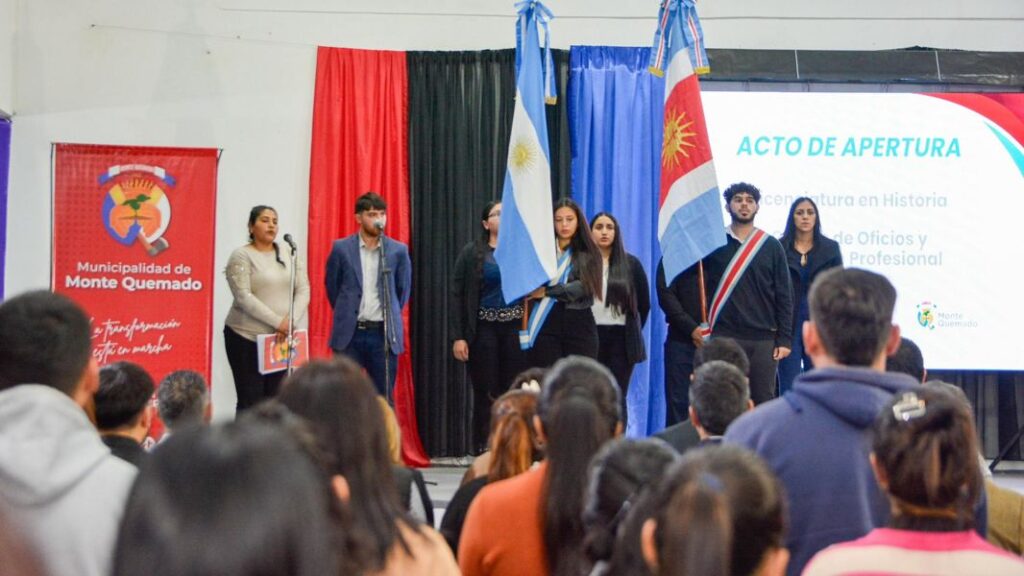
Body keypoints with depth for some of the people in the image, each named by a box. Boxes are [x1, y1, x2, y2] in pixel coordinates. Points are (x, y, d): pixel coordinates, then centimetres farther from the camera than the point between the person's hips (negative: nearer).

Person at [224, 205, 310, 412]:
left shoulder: (289, 256, 12)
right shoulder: (241, 256, -3)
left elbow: (303, 291, 4)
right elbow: (243, 297, -14)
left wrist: (289, 321, -13)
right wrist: (277, 322, -19)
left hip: (283, 339, 4)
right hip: (247, 338, -4)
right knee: (250, 401, -4)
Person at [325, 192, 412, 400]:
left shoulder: (398, 250, 2)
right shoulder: (341, 248, 0)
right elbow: (331, 284, 11)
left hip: (384, 334, 1)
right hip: (349, 333, 0)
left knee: (383, 399, 6)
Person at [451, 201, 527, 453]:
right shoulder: (472, 253, 4)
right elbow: (458, 296, 1)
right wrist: (458, 337, -7)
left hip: (516, 330, 1)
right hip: (483, 330, -1)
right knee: (486, 395, 1)